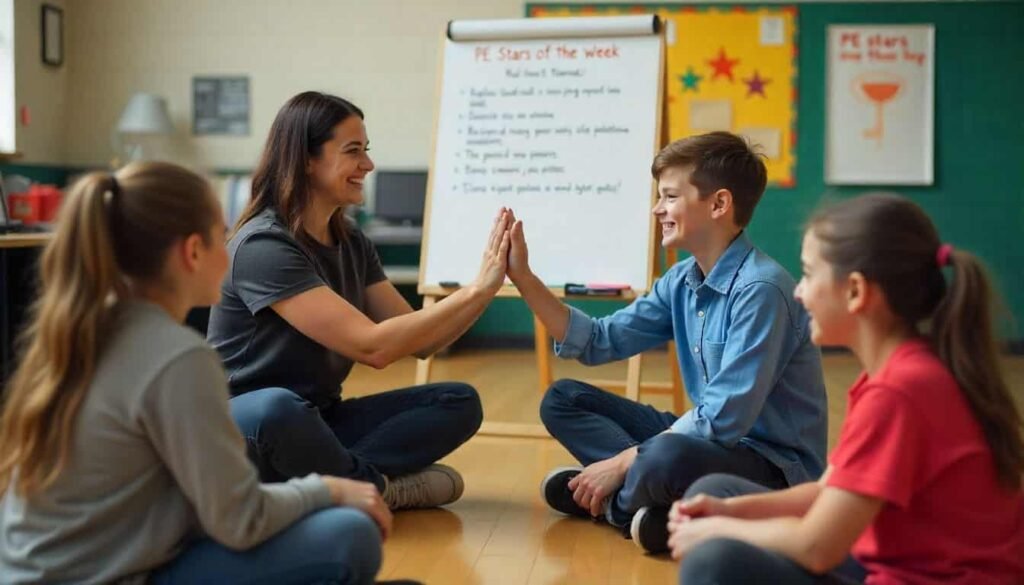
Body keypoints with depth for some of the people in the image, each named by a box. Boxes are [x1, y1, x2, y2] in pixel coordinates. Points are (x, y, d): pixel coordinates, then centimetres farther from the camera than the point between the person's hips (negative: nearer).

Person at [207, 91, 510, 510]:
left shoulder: (352, 244, 5)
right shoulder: (263, 246, -21)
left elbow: (420, 342, 4)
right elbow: (372, 346, -27)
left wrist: (487, 287, -10)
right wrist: (478, 289, -24)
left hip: (315, 422, 7)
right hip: (242, 427, -7)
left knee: (458, 402, -6)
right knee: (278, 408, -41)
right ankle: (374, 487, -15)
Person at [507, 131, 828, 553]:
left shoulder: (760, 289, -22)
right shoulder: (681, 282, 3)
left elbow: (724, 420, -26)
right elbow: (599, 342, 5)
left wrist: (622, 462, -20)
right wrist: (524, 278, -2)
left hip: (775, 463, -8)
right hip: (709, 435, 8)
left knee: (665, 457, -39)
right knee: (562, 399, 5)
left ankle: (619, 504, -5)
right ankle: (648, 497, -15)